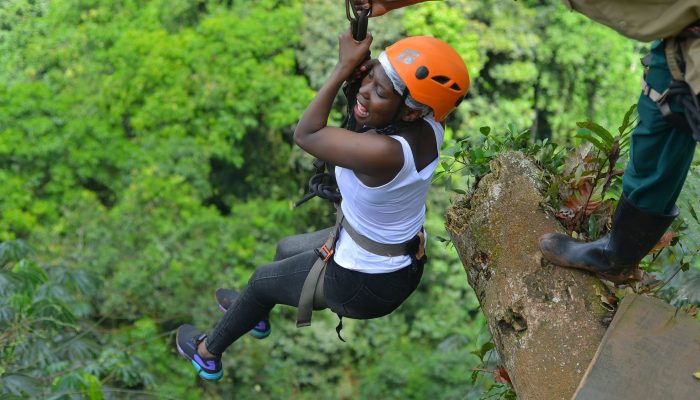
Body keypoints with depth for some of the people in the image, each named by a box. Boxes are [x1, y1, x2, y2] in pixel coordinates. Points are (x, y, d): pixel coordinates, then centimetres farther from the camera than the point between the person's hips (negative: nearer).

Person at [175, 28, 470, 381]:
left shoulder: (383, 152, -41)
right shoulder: (428, 127, -17)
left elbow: (305, 134, -26)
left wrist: (343, 68, -21)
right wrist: (361, 70, -19)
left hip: (364, 285, -7)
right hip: (405, 263, 7)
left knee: (262, 279, 21)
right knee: (287, 249, 32)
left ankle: (207, 353, 48)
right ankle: (256, 311, 64)